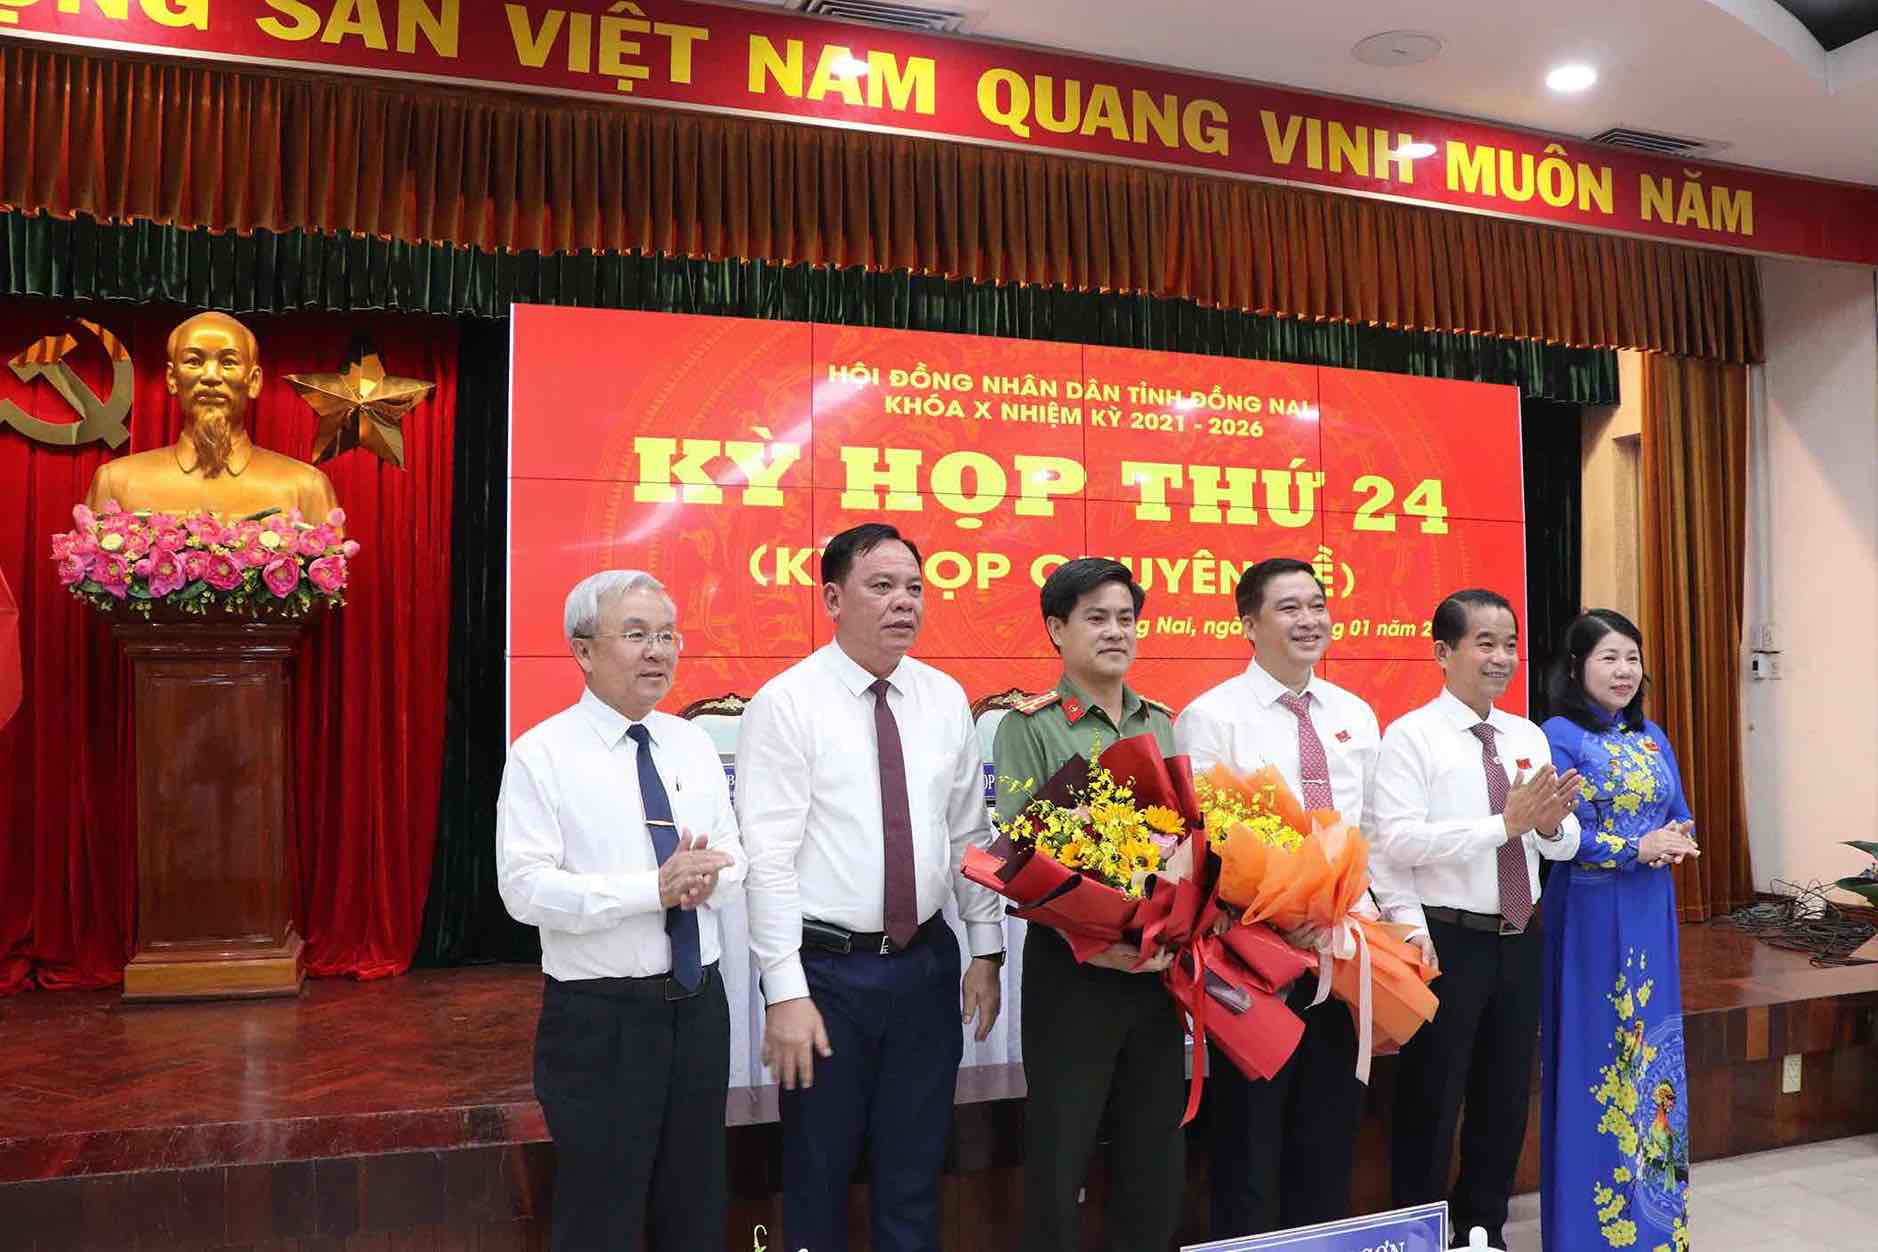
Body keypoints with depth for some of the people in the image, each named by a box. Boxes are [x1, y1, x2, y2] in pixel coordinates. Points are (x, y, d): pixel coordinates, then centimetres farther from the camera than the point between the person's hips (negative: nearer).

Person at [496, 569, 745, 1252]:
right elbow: (525, 889, -18)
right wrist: (655, 888, -26)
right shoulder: (542, 754, -10)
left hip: (700, 1004, 5)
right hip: (599, 1017, -5)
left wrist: (709, 876, -16)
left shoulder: (694, 745, 7)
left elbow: (737, 864, 8)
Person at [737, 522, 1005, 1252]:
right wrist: (785, 992, -17)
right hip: (828, 968, -4)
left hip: (928, 964, 4)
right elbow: (768, 858, -14)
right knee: (819, 1172, 13)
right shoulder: (786, 703, -11)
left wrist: (986, 951, 7)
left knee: (916, 1171, 16)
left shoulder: (945, 699, 4)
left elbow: (970, 834, 9)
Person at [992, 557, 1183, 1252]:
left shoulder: (1162, 724, 11)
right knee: (1062, 1139, 5)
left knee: (1157, 1138, 14)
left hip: (1160, 961, 5)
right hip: (1071, 964, -5)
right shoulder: (1030, 726, -5)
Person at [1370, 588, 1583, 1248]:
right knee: (1431, 1102, 5)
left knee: (1506, 1097, 18)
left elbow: (1564, 846, 7)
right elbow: (1397, 840, -23)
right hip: (1447, 941, -6)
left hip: (1519, 940, 6)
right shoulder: (1410, 736, -10)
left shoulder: (1529, 737, 9)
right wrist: (1504, 824, -25)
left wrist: (1549, 824, -16)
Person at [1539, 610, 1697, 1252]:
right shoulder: (1558, 736, -10)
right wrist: (1638, 847, -17)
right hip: (1589, 915, -6)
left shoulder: (1652, 737, 11)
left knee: (1650, 1050, 13)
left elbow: (1681, 819, 13)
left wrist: (1678, 839, -9)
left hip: (1651, 914, 7)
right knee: (1595, 1053, 0)